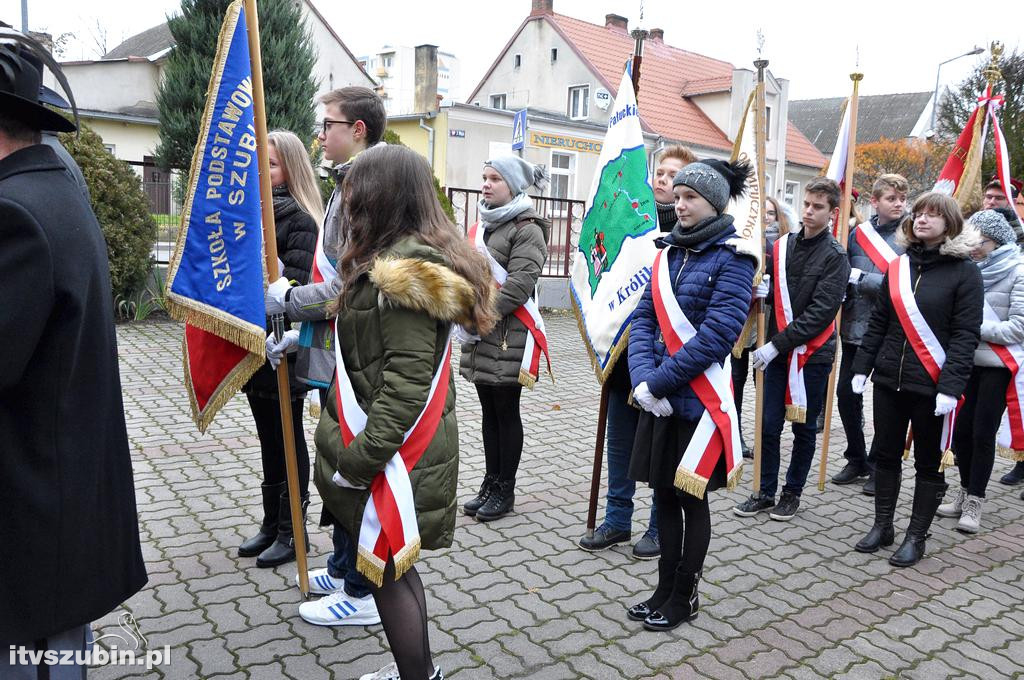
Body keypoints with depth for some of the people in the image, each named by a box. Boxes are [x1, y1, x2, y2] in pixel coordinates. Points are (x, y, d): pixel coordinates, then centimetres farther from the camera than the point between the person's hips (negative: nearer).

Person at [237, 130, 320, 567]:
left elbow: (297, 285, -20)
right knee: (269, 438, 17)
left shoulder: (299, 218, -11)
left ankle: (292, 531, 19)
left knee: (288, 440, 5)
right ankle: (271, 523, 30)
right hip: (253, 346, 8)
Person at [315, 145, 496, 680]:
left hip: (392, 451, -10)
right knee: (395, 566, 19)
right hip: (407, 443, 10)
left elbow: (407, 378, -25)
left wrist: (359, 459, -23)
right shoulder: (405, 258, 12)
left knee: (387, 572, 4)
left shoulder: (403, 268, -20)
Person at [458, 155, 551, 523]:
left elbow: (519, 284, -19)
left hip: (509, 337, -8)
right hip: (480, 338, 8)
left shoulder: (526, 228, -9)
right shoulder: (481, 227, 17)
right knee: (489, 411, 13)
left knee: (506, 412, 2)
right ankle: (491, 482, 24)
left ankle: (506, 490, 14)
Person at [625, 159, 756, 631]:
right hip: (659, 398, 6)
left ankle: (684, 597, 25)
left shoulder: (731, 256, -9)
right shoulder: (668, 252, 10)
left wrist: (662, 380, -19)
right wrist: (643, 377, -11)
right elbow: (644, 317, 5)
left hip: (700, 398, -6)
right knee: (665, 494, 14)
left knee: (691, 497, 7)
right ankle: (665, 589, 29)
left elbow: (718, 332, -19)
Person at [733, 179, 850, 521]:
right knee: (769, 425, 6)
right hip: (777, 351, 4)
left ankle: (792, 492, 24)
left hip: (813, 353, -3)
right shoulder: (783, 245, 4)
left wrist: (777, 344, -20)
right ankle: (765, 493, 19)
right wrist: (762, 290, -11)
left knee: (804, 428, 10)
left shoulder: (835, 257, -7)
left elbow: (820, 313, -15)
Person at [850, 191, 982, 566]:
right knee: (885, 454, 12)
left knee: (929, 462, 8)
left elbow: (965, 335, -11)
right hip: (889, 380, 5)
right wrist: (862, 366, 5)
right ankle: (882, 526, 26)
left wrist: (950, 387, -19)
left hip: (931, 385, -5)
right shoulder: (899, 266, 8)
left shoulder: (964, 271, -6)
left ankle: (916, 537, 19)